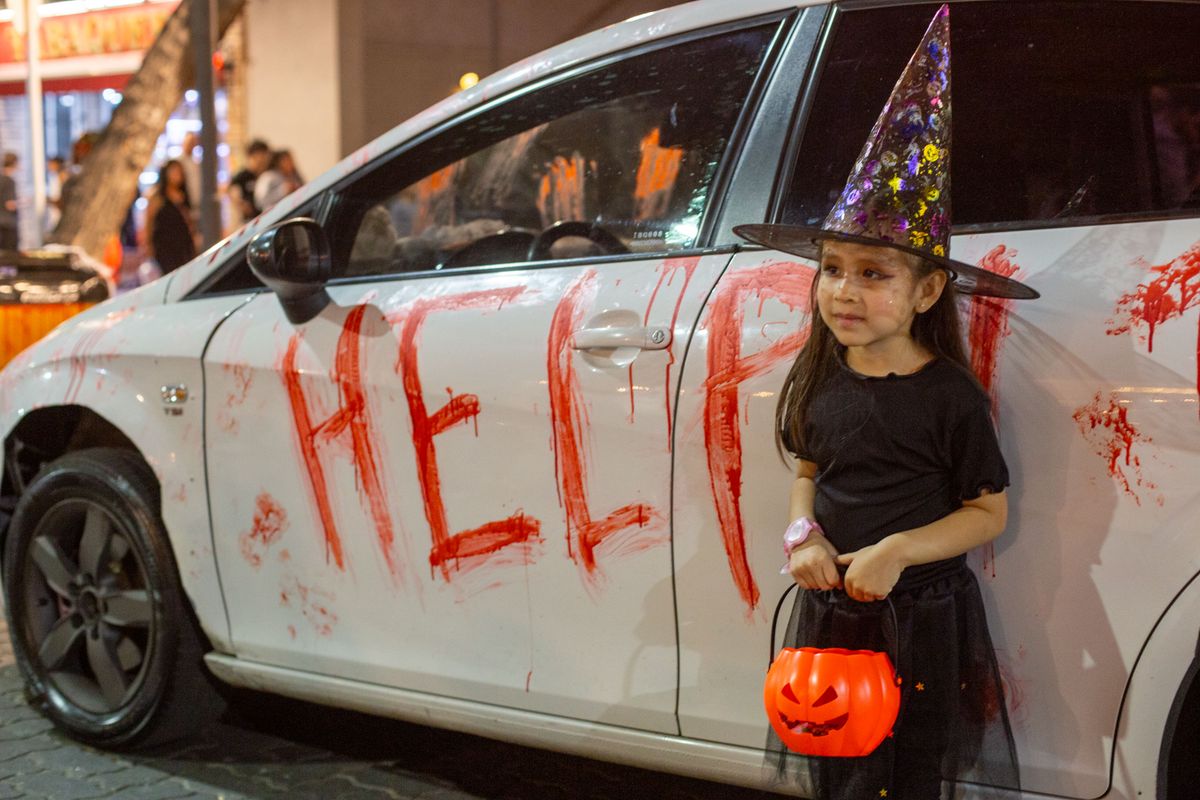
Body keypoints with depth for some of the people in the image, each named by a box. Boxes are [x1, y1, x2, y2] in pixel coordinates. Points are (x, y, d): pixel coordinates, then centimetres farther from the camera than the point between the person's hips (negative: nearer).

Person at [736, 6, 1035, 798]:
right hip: (829, 611, 5)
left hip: (918, 621, -5)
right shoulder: (821, 379, 2)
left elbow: (989, 511, -8)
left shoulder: (949, 395, -13)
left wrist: (899, 551, -20)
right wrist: (802, 536, -4)